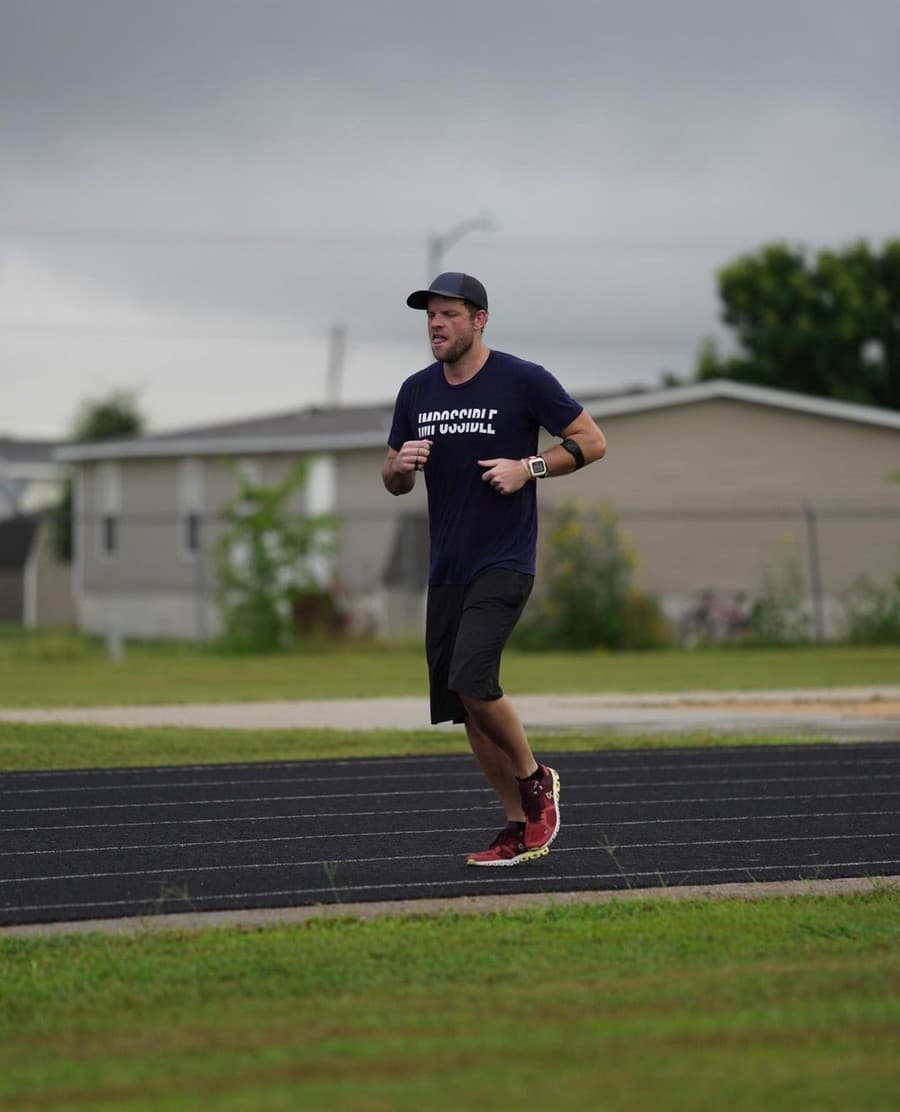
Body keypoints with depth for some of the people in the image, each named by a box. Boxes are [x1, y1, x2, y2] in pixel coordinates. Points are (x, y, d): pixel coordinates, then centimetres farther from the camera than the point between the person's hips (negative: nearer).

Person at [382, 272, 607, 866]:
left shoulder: (523, 381, -6)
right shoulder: (416, 392, 10)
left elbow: (592, 441, -2)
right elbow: (394, 481, 19)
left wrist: (529, 467, -15)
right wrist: (401, 466, -5)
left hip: (503, 564, -6)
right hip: (447, 568, 6)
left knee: (472, 680, -22)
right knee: (465, 704, 5)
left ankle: (535, 779, 3)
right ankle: (522, 829, 16)